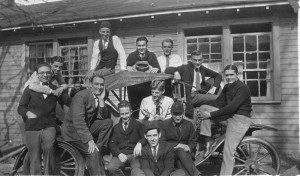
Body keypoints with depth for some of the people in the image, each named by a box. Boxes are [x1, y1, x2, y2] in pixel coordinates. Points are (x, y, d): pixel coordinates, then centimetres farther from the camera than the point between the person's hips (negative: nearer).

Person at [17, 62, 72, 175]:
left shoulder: (56, 90, 14)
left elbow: (70, 102, 5)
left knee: (49, 148, -27)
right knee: (34, 159, 3)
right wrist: (28, 113, -11)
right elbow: (21, 107, 8)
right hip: (32, 127, 1)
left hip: (49, 126, -1)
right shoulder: (30, 89, 11)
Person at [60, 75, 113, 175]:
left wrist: (101, 100, -17)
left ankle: (98, 148, -4)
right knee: (93, 152, -25)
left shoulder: (99, 96, 1)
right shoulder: (81, 96, -21)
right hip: (73, 130, -8)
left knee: (108, 122, -8)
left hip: (87, 127, 8)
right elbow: (78, 121, -29)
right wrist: (90, 140, -35)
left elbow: (103, 117, -5)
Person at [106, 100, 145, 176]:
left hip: (134, 155, -3)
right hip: (120, 155, 3)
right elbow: (112, 144, 12)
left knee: (136, 170, -36)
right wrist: (119, 154, -9)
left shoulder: (139, 125, 11)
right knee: (111, 167, -28)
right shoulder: (116, 128, 20)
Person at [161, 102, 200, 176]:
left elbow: (193, 141, 14)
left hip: (186, 152, 2)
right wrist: (178, 145, -9)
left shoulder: (189, 124, 13)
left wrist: (189, 147, -10)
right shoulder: (165, 124, 6)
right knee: (181, 151, -35)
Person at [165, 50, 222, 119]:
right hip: (189, 96, -6)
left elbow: (218, 76, 21)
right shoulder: (185, 68, 3)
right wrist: (176, 73, -22)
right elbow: (167, 70, -1)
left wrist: (214, 88, 4)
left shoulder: (202, 69, 17)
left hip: (198, 95, 6)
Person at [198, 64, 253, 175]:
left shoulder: (242, 88, -15)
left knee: (228, 151, -16)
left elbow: (232, 107, -24)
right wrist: (205, 111, -7)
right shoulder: (227, 87, 13)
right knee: (204, 108, -6)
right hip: (228, 116, 8)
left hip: (240, 119, -8)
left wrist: (211, 114, -24)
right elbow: (219, 102, 10)